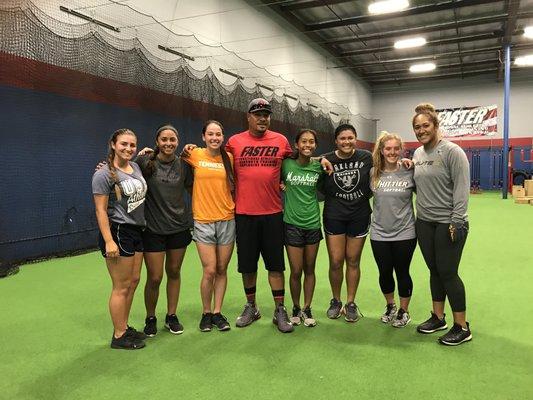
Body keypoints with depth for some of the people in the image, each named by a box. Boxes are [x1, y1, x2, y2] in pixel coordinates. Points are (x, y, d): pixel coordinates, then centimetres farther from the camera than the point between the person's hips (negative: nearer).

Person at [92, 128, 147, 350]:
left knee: (133, 281, 14)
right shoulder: (104, 174, -12)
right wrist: (109, 241, -20)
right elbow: (101, 210, -16)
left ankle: (124, 326, 28)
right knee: (122, 287, -1)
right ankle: (119, 336, 12)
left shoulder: (136, 167, 10)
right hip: (117, 232, -8)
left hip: (136, 231, 8)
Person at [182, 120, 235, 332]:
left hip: (227, 220, 2)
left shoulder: (229, 158, 3)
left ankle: (217, 312, 23)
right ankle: (206, 313, 17)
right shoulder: (195, 155, -2)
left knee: (222, 270, 9)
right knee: (210, 271, -4)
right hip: (203, 221, -2)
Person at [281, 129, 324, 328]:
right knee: (296, 271, 2)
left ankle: (307, 309, 27)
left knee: (309, 270, 11)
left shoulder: (318, 167, 0)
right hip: (292, 224, -2)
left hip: (313, 224, 2)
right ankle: (296, 308, 25)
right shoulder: (286, 164, -6)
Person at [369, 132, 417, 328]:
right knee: (385, 273, 13)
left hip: (404, 233, -2)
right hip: (379, 233, 2)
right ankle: (390, 306, 38)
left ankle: (403, 311, 30)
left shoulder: (409, 172, -7)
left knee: (402, 273, 9)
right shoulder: (373, 173, -1)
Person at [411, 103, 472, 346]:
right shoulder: (417, 153, 10)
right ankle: (438, 318, 28)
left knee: (448, 273, -2)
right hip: (424, 223, 6)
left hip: (448, 223, -6)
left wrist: (456, 222, -19)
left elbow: (461, 189, -16)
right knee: (434, 271, 14)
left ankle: (462, 328, 12)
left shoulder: (452, 151, -11)